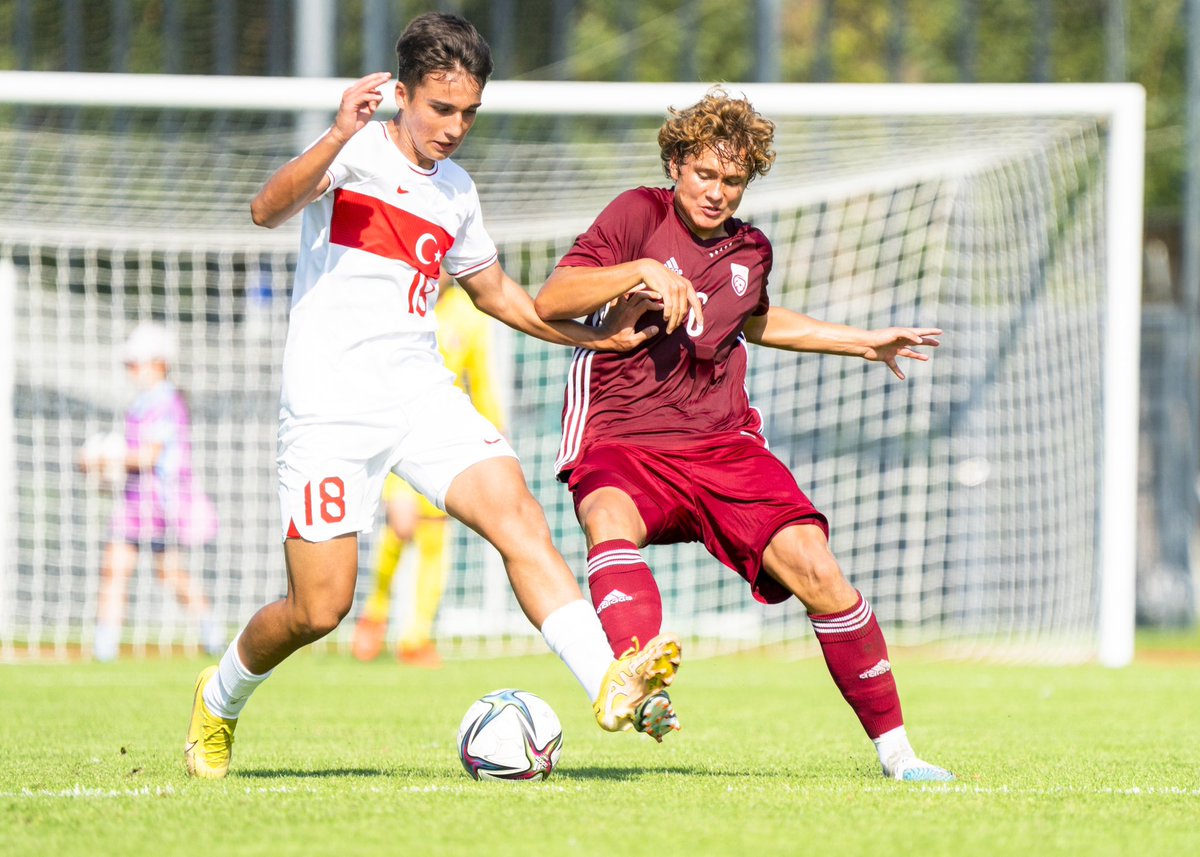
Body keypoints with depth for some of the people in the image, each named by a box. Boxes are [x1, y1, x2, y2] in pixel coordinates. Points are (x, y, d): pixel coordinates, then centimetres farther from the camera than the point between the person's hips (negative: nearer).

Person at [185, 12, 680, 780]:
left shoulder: (456, 191, 15)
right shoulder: (357, 153, -5)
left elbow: (496, 292, 31)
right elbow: (268, 210, -25)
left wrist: (598, 337, 22)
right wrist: (338, 138, -41)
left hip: (422, 392, 5)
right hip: (332, 401, -5)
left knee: (518, 516, -20)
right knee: (319, 610, -4)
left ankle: (609, 687, -32)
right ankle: (219, 702, 25)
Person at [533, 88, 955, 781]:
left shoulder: (750, 252, 13)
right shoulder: (640, 215, -2)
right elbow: (550, 303, -12)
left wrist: (864, 343, 39)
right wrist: (641, 270, -25)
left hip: (722, 444, 4)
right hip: (619, 443, -4)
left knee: (814, 569, -13)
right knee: (611, 521, -39)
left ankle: (895, 748, 0)